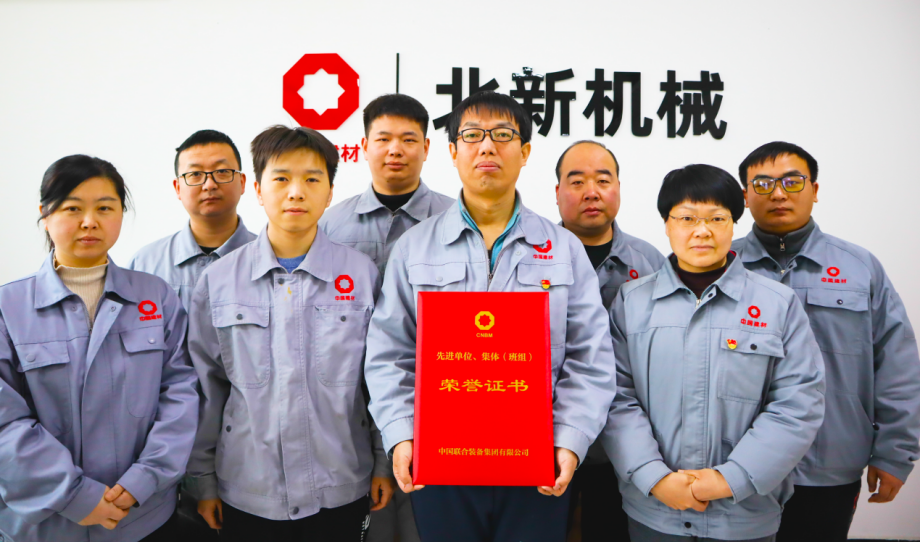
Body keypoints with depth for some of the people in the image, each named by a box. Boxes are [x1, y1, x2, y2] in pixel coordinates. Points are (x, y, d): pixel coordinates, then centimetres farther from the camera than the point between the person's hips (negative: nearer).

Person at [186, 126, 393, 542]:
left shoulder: (363, 274, -4)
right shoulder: (216, 281, -1)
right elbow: (206, 388, 4)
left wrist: (384, 463, 2)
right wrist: (204, 479, 6)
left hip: (339, 492, 0)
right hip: (246, 494, 1)